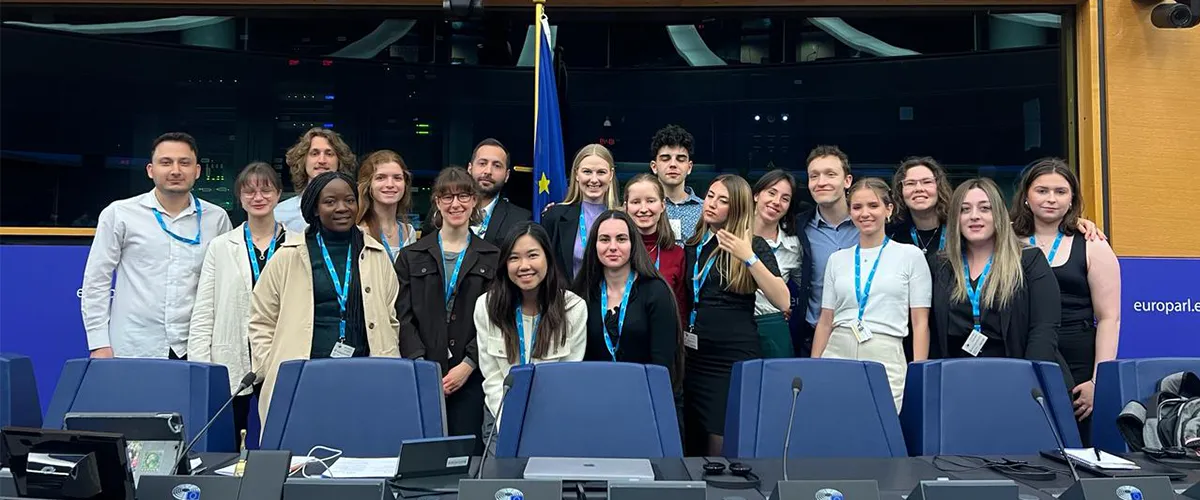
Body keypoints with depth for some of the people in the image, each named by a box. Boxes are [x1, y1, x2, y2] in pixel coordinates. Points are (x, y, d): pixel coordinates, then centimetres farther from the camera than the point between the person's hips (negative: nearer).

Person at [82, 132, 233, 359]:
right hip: (132, 351, -1)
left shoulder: (216, 219, 7)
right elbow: (96, 281, 4)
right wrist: (99, 344, -1)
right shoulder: (119, 214, 4)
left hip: (193, 351, 1)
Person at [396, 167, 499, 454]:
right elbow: (404, 316, 4)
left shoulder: (492, 258, 9)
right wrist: (421, 365, -9)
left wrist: (468, 364, -9)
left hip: (471, 377, 0)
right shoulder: (412, 256, 11)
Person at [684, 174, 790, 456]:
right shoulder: (693, 245, 12)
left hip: (735, 358, -6)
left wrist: (749, 258, -21)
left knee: (724, 446, -4)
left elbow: (783, 302, -15)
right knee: (697, 444, 11)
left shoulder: (753, 246, -3)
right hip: (696, 356, 6)